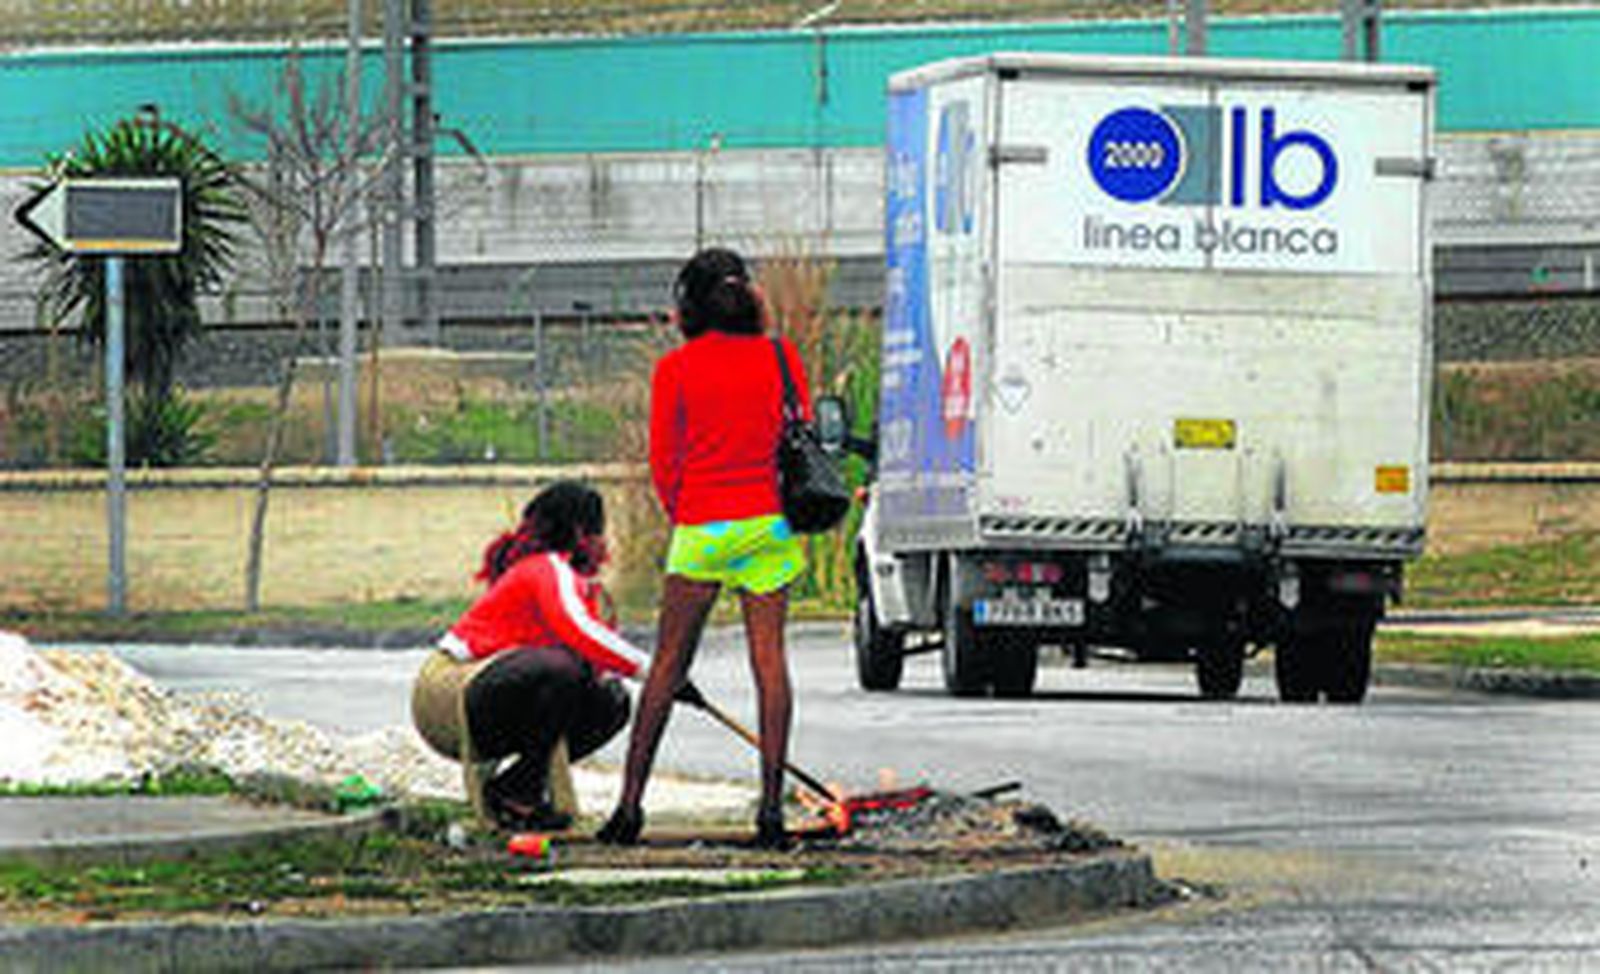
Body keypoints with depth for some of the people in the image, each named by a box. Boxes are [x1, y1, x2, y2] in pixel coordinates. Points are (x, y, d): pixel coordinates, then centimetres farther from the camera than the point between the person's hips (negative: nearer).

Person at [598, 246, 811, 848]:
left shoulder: (675, 370, -3)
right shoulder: (779, 358, 2)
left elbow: (663, 460, 1)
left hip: (703, 526, -2)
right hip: (772, 522, 2)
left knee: (668, 663, 6)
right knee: (769, 658, 1)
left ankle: (631, 800, 5)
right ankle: (771, 804, -6)